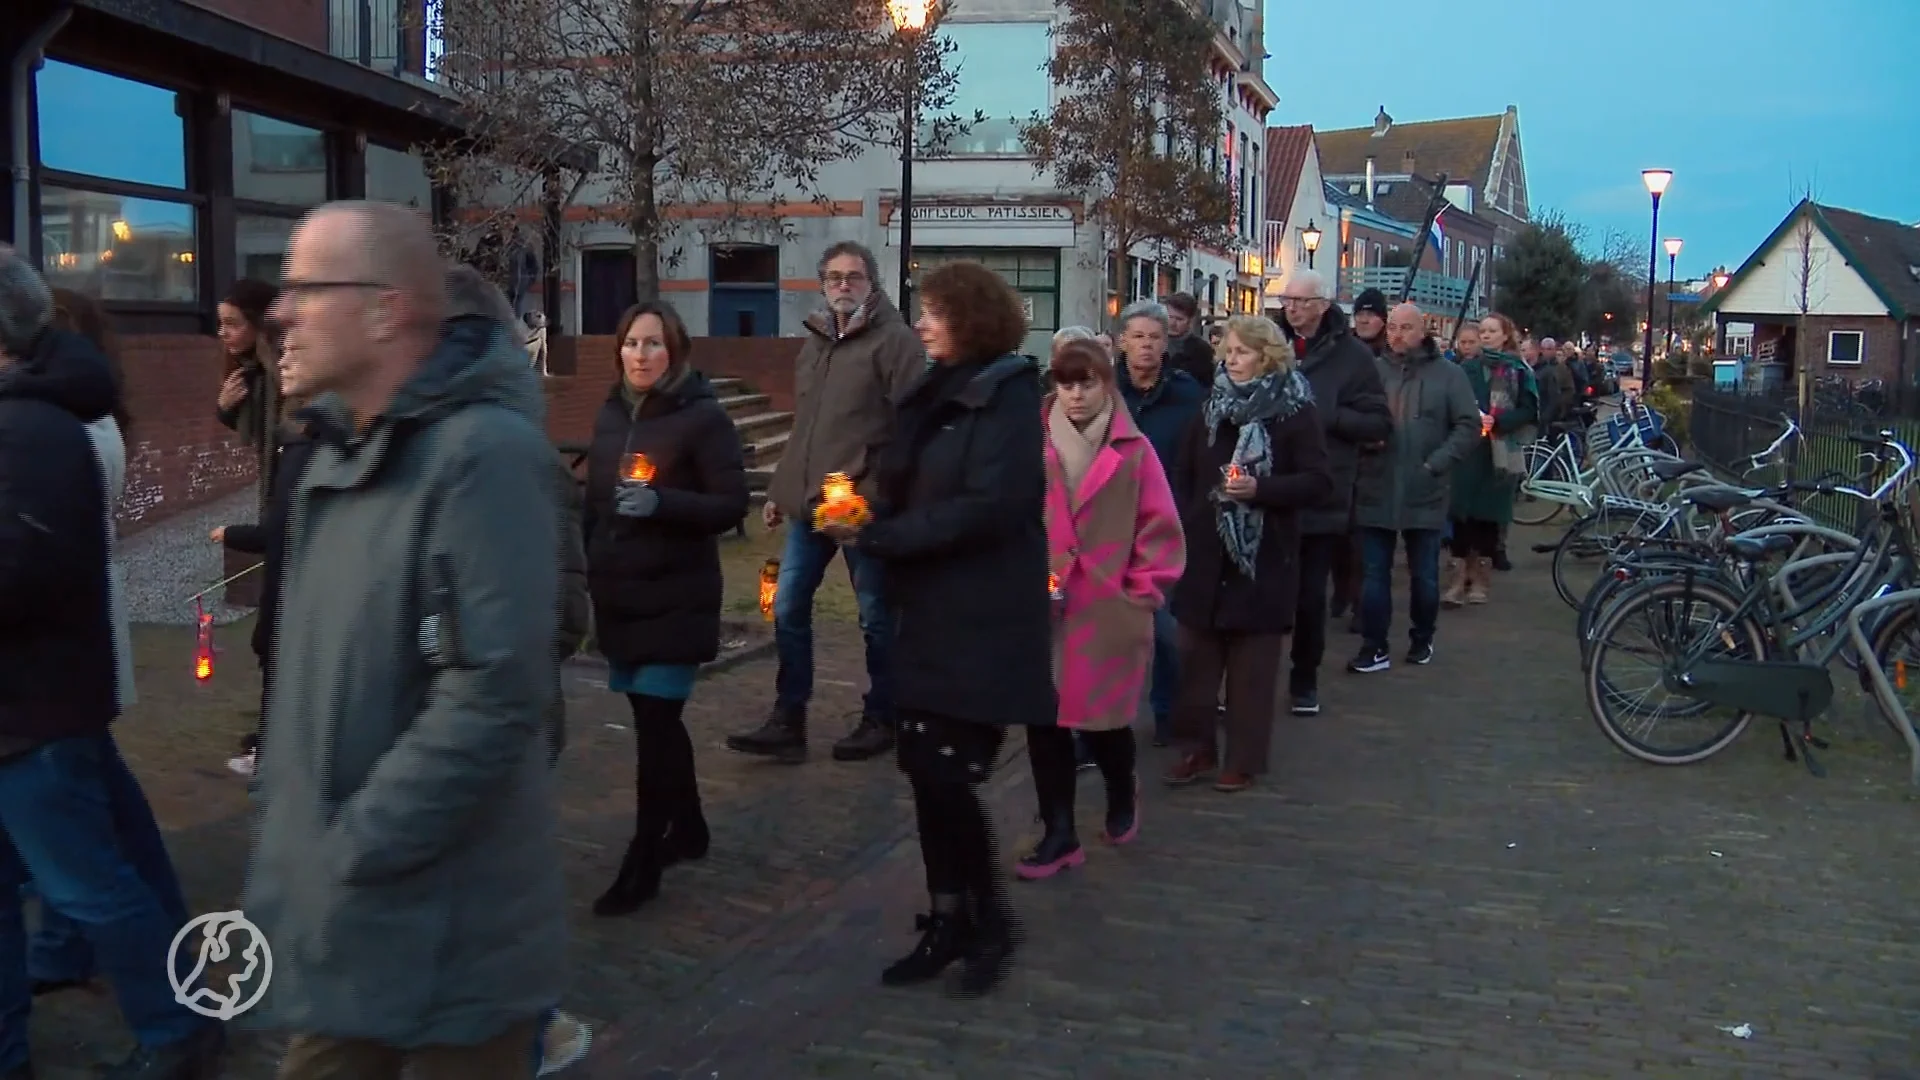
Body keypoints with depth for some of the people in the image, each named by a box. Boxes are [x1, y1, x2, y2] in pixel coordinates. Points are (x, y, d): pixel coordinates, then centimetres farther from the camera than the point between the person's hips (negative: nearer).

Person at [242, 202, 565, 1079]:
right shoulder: (339, 450, 9)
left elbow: (494, 693, -26)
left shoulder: (482, 452, -19)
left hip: (440, 933, -8)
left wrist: (348, 854, -20)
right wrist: (289, 832, 10)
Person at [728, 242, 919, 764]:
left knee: (877, 617, 6)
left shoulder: (895, 340, -7)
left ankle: (881, 719, 21)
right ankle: (787, 722, 16)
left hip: (865, 506, -7)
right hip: (809, 505, 7)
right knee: (788, 609, 7)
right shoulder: (814, 344, 17)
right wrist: (781, 489, 18)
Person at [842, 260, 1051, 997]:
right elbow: (903, 487, 15)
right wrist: (867, 517, -7)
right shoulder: (934, 393, 13)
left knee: (948, 776, -7)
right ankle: (949, 921, 22)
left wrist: (878, 538, -19)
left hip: (983, 619, -8)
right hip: (929, 612, 8)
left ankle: (990, 919, 13)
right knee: (924, 770, 9)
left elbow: (987, 507, -21)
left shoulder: (1007, 396, -11)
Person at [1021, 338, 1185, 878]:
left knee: (1103, 722, 6)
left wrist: (1143, 592, -3)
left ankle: (1123, 795, 39)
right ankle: (1059, 834, 19)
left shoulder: (1133, 449, -3)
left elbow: (1160, 530, 0)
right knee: (1043, 720, 4)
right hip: (1040, 611, 2)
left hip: (1108, 611, -2)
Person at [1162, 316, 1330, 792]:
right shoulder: (1212, 407, 10)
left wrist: (1260, 489, -22)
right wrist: (1184, 522, 2)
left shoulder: (1296, 412, -5)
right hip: (1207, 552, 5)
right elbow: (1184, 473, 15)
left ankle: (1244, 758, 14)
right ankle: (1197, 747, 19)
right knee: (1196, 655, 7)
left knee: (1251, 664, 3)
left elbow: (1319, 482, -10)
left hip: (1264, 556, -4)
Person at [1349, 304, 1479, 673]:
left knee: (1424, 575, 13)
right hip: (1375, 491, 1)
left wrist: (1436, 464, -12)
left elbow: (1468, 425, -3)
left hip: (1424, 494, 0)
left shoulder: (1448, 374, 0)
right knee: (1374, 573, 4)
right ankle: (1374, 647, 10)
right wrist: (1360, 450, -12)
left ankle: (1422, 639, 30)